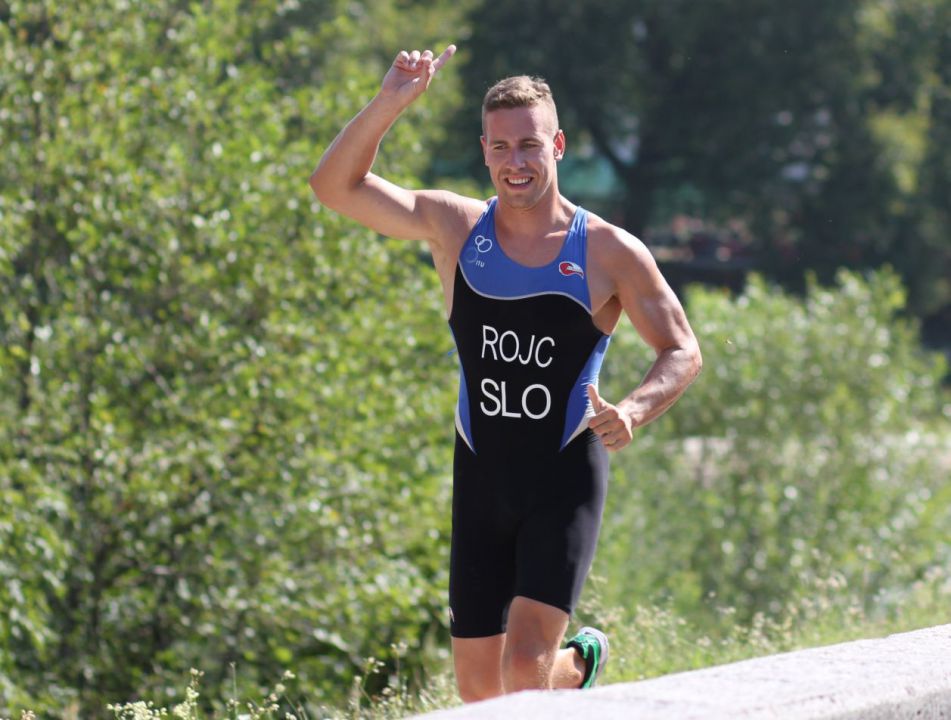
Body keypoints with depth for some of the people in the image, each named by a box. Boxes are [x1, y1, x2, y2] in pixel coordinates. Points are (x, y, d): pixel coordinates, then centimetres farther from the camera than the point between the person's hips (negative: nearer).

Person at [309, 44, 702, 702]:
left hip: (565, 484, -4)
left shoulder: (611, 253, -5)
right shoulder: (454, 227, 1)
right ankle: (578, 660, 43)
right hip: (481, 482, 4)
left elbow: (682, 353, 0)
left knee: (524, 668, -19)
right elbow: (335, 186, -2)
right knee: (478, 685, 11)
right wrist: (389, 104, -16)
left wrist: (634, 411, -19)